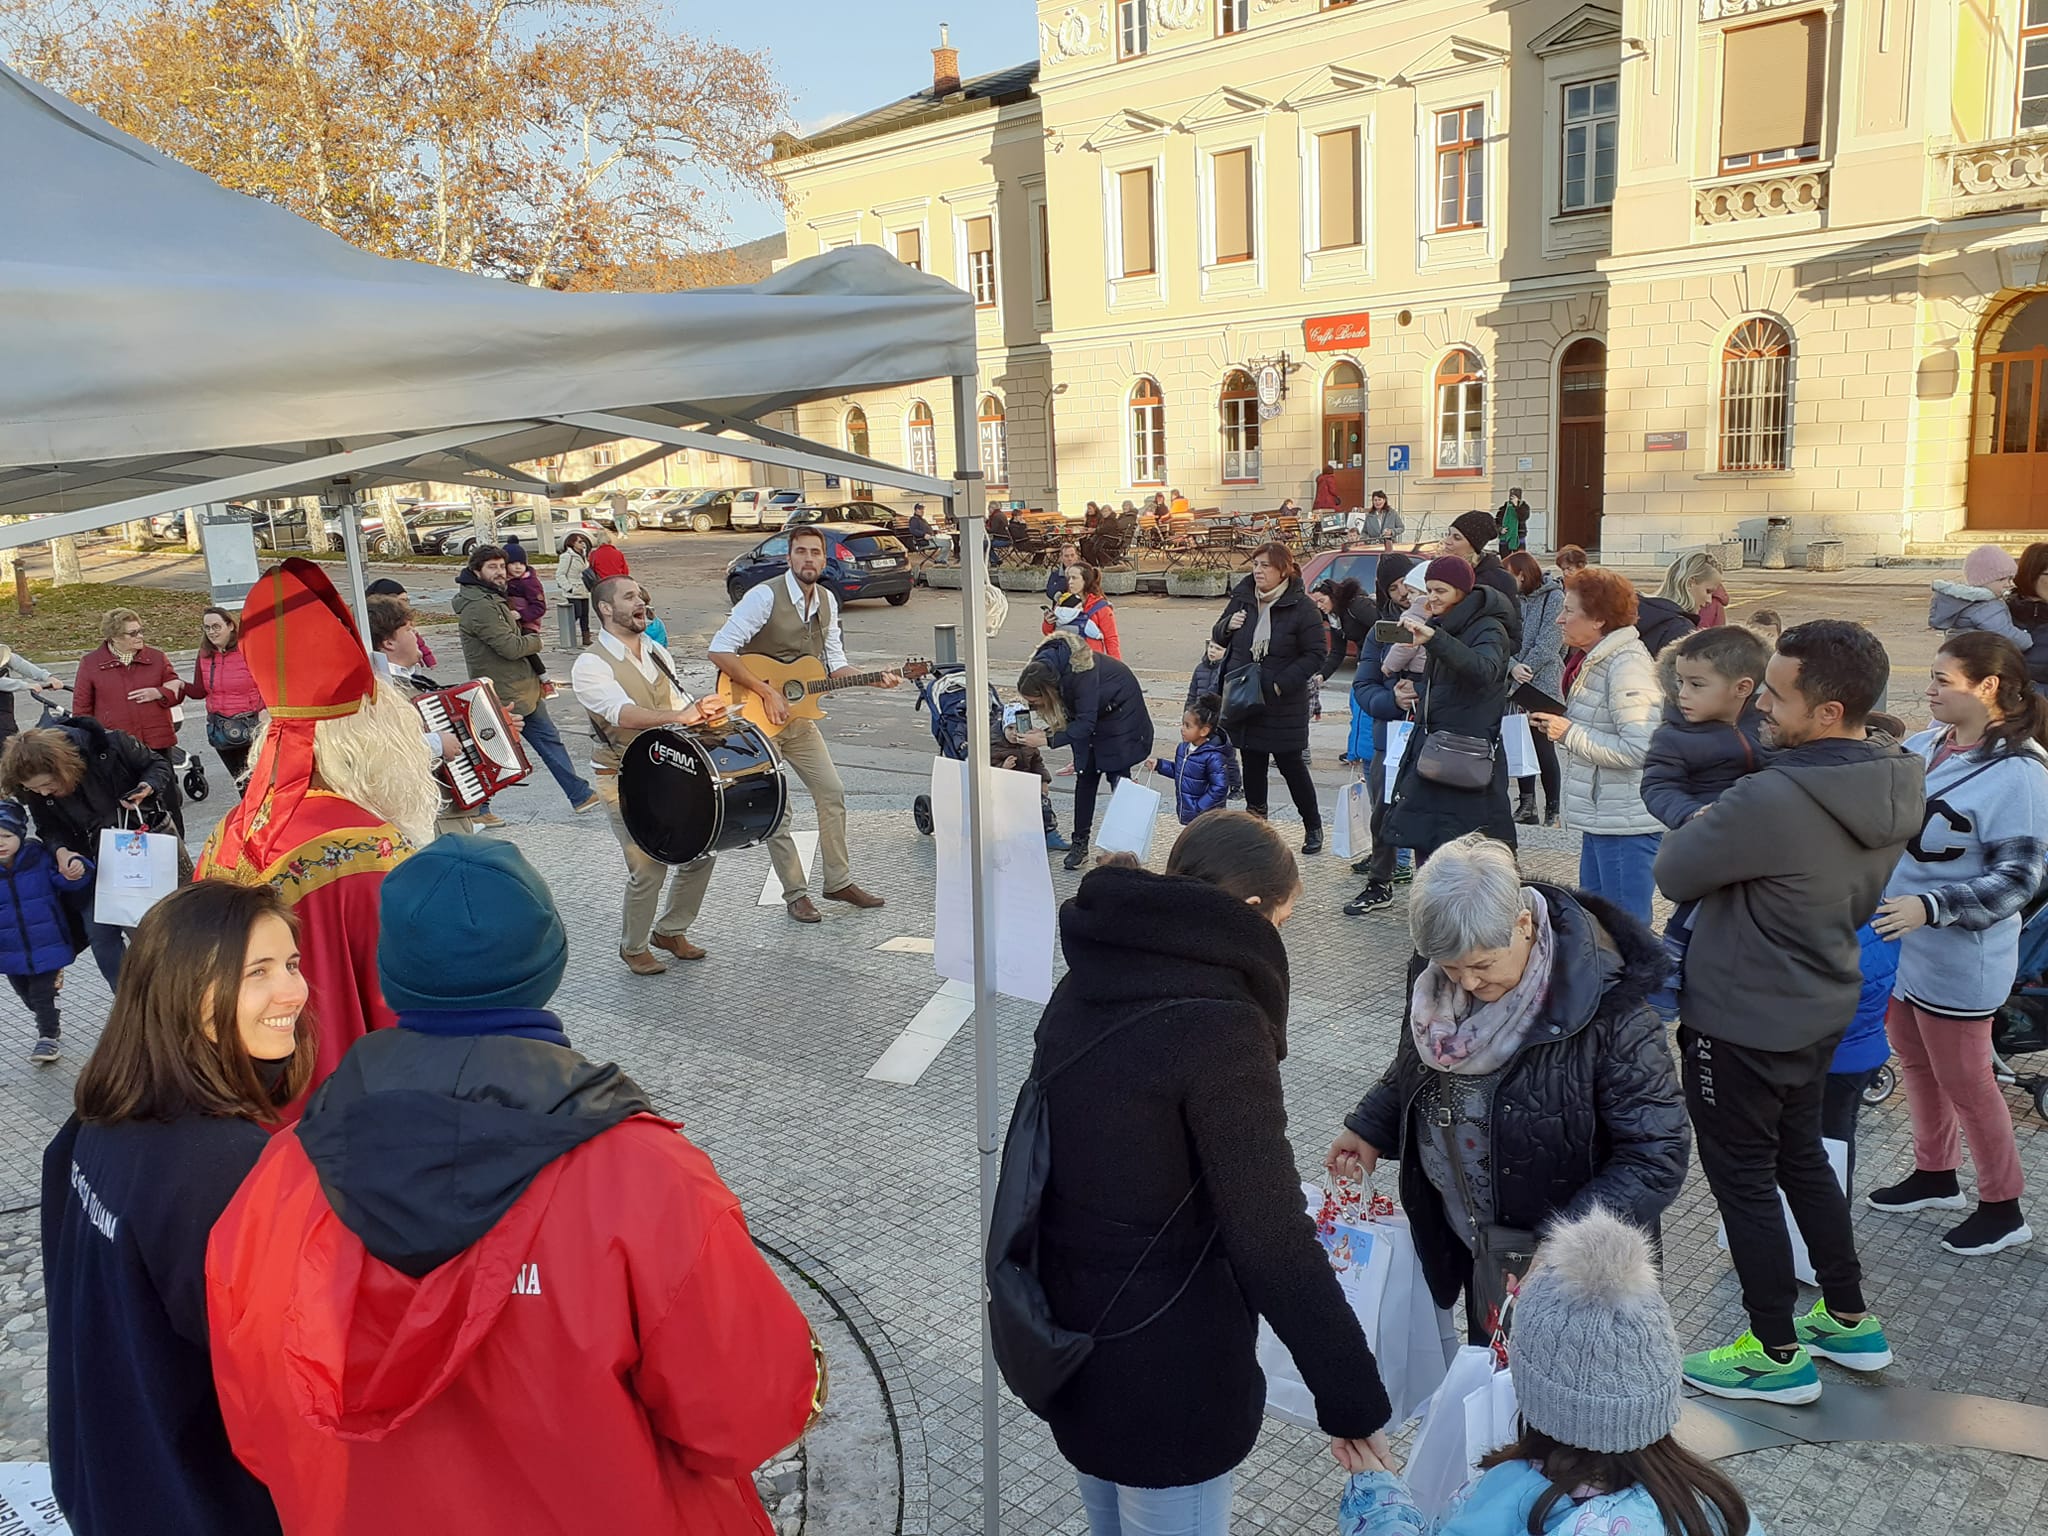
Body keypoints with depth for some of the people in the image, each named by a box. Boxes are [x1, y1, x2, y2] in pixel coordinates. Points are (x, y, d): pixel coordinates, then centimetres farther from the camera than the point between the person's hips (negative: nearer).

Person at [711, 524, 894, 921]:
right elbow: (720, 650, -23)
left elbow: (835, 663, 11)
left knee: (832, 793, 7)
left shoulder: (827, 601, 5)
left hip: (799, 716, 7)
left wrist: (873, 680, -7)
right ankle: (795, 894, 12)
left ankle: (839, 882, 20)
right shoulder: (765, 596, -18)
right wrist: (766, 692, -25)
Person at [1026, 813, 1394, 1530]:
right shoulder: (1217, 1027, -25)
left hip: (1067, 1346, 7)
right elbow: (1273, 1244, -24)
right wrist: (1353, 1398, -14)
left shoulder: (1091, 981, -1)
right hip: (1166, 1378, -7)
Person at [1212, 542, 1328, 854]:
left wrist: (1281, 684, -19)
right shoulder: (1242, 599, 5)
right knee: (1252, 766, 12)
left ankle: (1313, 828, 18)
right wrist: (1227, 626, -8)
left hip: (1283, 705, -5)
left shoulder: (1301, 608, -11)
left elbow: (1315, 655, -10)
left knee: (1292, 766, 3)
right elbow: (1218, 638, 16)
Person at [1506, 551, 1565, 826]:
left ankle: (1553, 809, 5)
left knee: (1543, 747, -3)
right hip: (1516, 686, 5)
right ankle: (1527, 805, 17)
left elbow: (1549, 641, -11)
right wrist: (1513, 667, -16)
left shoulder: (1555, 597, -5)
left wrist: (1526, 669, -12)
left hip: (1543, 683, -5)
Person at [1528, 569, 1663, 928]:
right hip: (1601, 817, 11)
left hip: (1627, 822, -11)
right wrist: (1558, 725, 7)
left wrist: (1569, 733, -19)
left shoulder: (1627, 666, -19)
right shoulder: (1599, 660, 13)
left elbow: (1639, 748, -26)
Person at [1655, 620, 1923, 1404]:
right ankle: (1851, 1320, 40)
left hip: (1741, 1019, -8)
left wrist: (1705, 820, -3)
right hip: (1820, 1007, 8)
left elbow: (1673, 873, -19)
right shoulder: (1895, 785, -5)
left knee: (1743, 1179, 10)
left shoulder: (1771, 801, -33)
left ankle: (1778, 1355, 24)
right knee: (1801, 1158, 26)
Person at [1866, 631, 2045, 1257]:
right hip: (1899, 944, 7)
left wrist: (1928, 907, -31)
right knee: (1916, 1062, 21)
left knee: (1965, 1083, 8)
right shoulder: (1922, 747, -2)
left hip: (1956, 963, -7)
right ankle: (1934, 1174, 41)